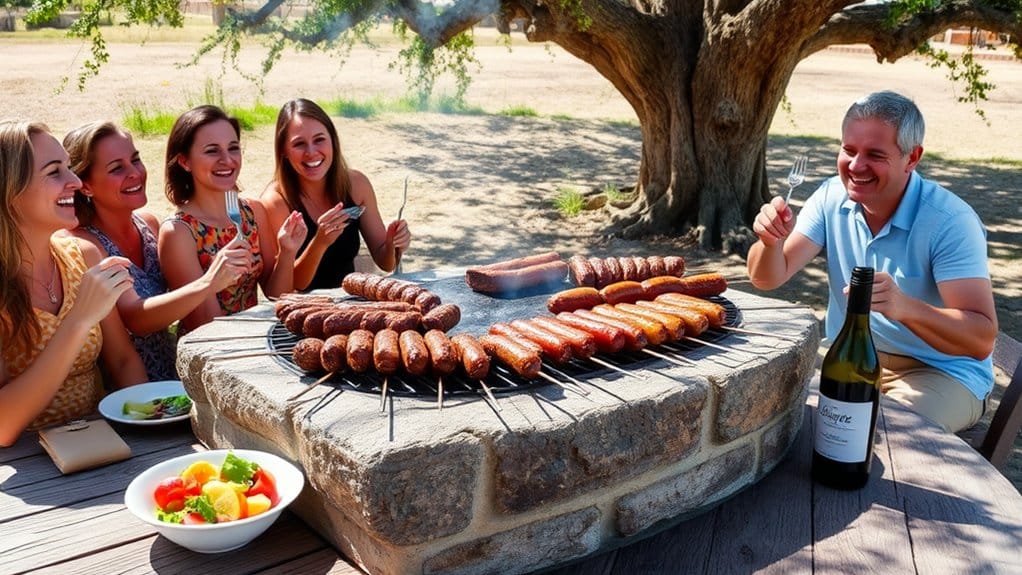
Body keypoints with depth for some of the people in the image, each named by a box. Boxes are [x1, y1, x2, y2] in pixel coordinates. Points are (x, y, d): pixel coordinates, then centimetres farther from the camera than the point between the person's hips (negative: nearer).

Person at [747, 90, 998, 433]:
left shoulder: (950, 221, -19)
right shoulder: (833, 196, -4)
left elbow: (982, 340, -26)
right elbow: (769, 279, -8)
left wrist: (904, 307, -44)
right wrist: (771, 241, -31)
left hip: (939, 372, -4)